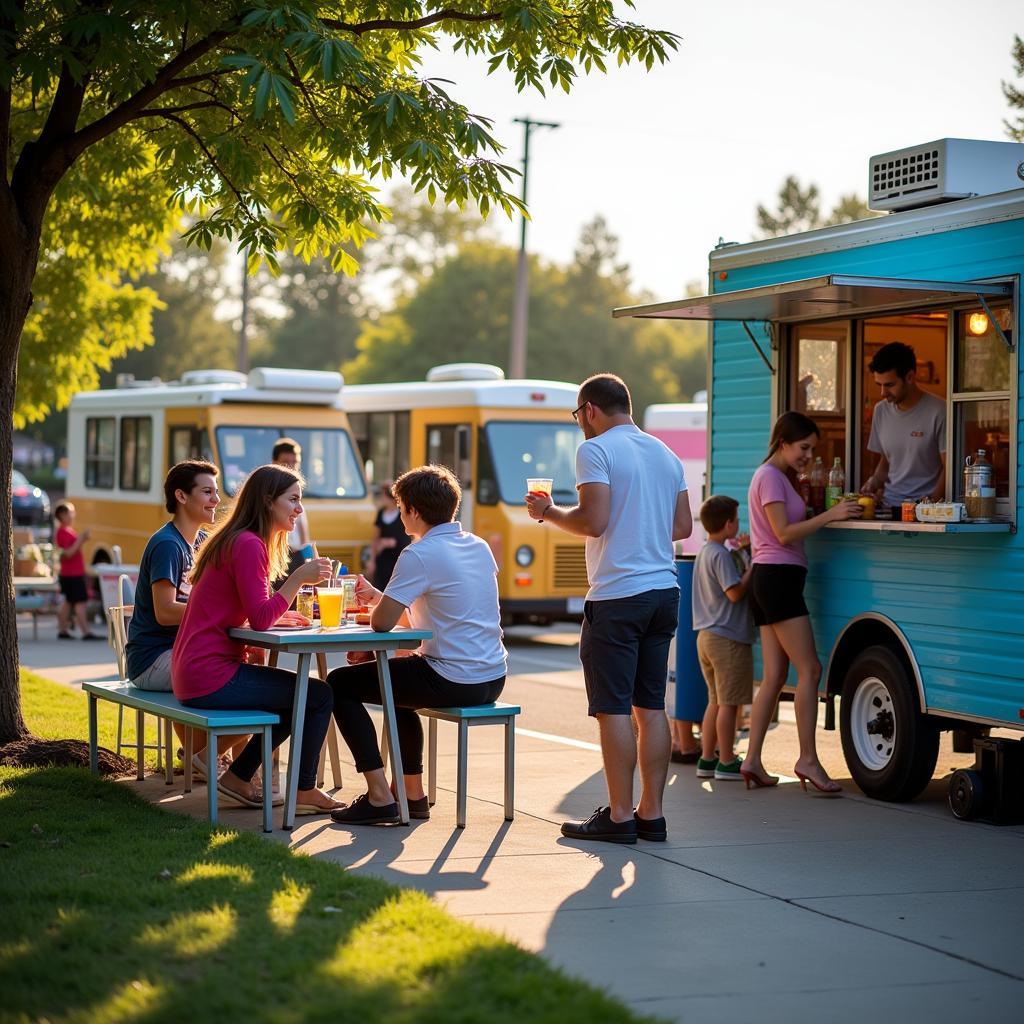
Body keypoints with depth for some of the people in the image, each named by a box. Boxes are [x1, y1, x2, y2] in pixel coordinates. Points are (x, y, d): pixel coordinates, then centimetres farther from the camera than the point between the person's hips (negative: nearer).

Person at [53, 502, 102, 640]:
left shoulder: (68, 531, 16)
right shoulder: (63, 532, -15)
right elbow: (68, 553, -24)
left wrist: (82, 539, 9)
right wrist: (80, 539, -23)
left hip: (74, 573, 10)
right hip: (72, 574, -10)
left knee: (69, 602, 13)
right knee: (80, 602, -11)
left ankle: (62, 631, 18)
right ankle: (86, 632, -13)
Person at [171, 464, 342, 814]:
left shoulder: (234, 541, 16)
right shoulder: (249, 545, -16)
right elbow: (260, 620, -21)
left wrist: (281, 614, 2)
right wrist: (299, 578, -20)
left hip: (191, 673, 10)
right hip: (209, 677, -10)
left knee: (300, 697, 22)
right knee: (319, 696, -3)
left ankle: (238, 778, 23)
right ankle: (304, 792, 9)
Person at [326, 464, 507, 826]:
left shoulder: (419, 555, -14)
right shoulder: (479, 547, 11)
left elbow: (382, 622, -16)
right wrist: (378, 597, 17)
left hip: (453, 682, -9)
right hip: (492, 678, 9)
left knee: (340, 683, 5)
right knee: (397, 682, 34)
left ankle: (379, 797, -2)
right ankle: (412, 792, 32)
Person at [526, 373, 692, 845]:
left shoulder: (596, 451, -8)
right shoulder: (665, 453, 14)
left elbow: (593, 521, -18)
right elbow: (683, 526, 16)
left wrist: (549, 511, -1)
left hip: (617, 597, -7)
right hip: (664, 592, 7)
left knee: (613, 709, -2)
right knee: (651, 707, 10)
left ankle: (619, 816, 0)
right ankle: (651, 814, 12)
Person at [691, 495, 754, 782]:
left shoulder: (705, 552, 15)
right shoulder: (722, 555, -15)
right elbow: (735, 592, -20)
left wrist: (740, 555, 14)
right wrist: (751, 569, -10)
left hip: (707, 636, 10)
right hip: (728, 637, -10)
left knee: (716, 701, 15)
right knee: (729, 702, -3)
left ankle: (707, 760, 16)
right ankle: (726, 763, 0)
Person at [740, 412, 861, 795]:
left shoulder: (778, 478, 23)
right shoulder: (770, 477, -9)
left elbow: (788, 530, 14)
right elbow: (784, 533, -17)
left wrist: (836, 512, 7)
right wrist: (830, 515, -20)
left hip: (769, 580, 10)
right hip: (777, 576, -10)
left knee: (774, 676, 6)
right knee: (809, 669, -11)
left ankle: (752, 760, 5)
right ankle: (808, 759, -12)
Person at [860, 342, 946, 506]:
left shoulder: (938, 411, -6)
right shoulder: (881, 411, 12)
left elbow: (949, 468, -4)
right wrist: (874, 482, 4)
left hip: (925, 506, -5)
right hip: (888, 505, 5)